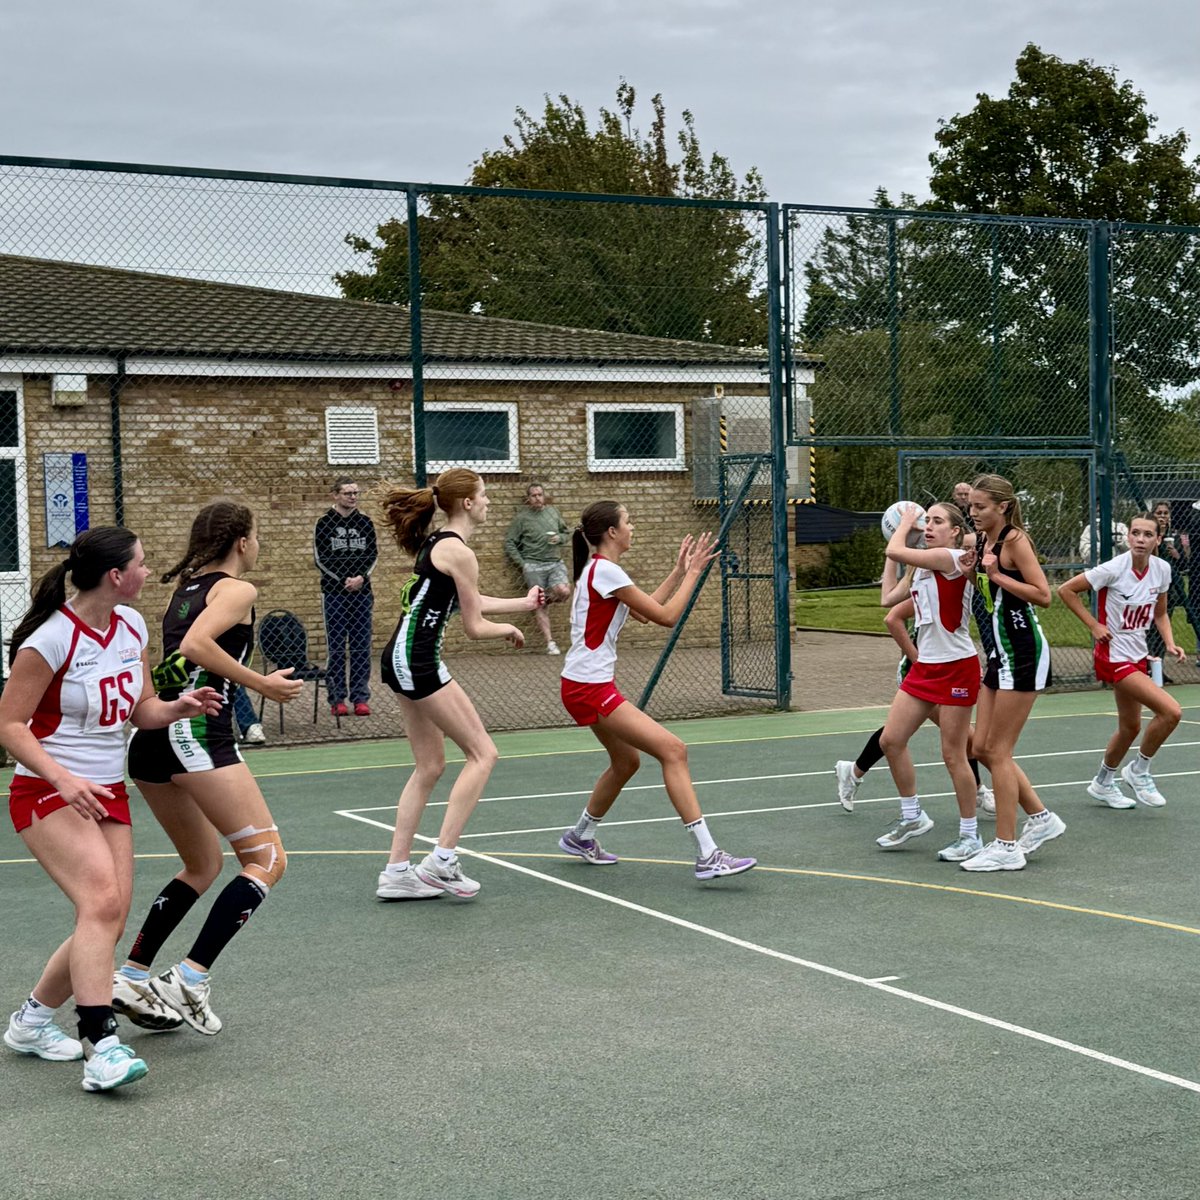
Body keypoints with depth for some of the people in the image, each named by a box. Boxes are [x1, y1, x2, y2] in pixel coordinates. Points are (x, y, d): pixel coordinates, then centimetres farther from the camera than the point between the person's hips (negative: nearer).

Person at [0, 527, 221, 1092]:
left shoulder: (132, 625, 4)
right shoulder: (51, 639, -17)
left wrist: (179, 707, -9)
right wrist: (64, 779, -28)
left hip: (108, 793, 8)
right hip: (48, 793, -8)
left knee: (108, 922, 3)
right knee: (102, 901, -25)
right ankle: (101, 1048, -27)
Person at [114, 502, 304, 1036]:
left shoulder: (186, 587, 21)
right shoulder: (237, 589, -3)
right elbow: (196, 646, -18)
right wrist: (261, 684, -13)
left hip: (151, 739, 9)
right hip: (198, 733, -9)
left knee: (203, 866, 21)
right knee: (267, 860, -4)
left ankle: (131, 976, 13)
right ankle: (190, 979, -13)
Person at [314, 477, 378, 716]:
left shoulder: (365, 522, 8)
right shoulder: (325, 523, 0)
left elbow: (373, 555, 7)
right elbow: (320, 558, -4)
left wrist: (361, 578, -10)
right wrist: (344, 580, -12)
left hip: (362, 592, 3)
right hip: (334, 592, -3)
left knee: (361, 647, 3)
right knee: (336, 648, 0)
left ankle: (360, 698, 8)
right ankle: (337, 699, 3)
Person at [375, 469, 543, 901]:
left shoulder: (437, 542, 15)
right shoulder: (459, 552, -13)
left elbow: (470, 601, 26)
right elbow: (474, 627, -9)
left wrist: (524, 603, 35)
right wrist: (509, 629, 11)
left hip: (404, 659, 10)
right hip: (416, 659, -10)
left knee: (429, 767, 13)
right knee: (482, 753, -3)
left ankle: (396, 872, 12)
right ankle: (442, 860, -5)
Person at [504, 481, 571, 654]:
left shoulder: (553, 511, 10)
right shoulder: (522, 517, -1)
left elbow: (566, 531, 23)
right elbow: (509, 543, -1)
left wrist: (560, 538, -1)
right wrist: (522, 564, -8)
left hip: (555, 563, 3)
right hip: (533, 565, -3)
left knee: (564, 591, -22)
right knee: (539, 606, -4)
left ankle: (543, 600, 10)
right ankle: (550, 642, 2)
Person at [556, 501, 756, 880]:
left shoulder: (599, 568, 13)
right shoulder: (605, 571, -17)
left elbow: (644, 611, 21)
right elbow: (667, 616, -15)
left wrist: (679, 570, 19)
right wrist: (694, 572, -6)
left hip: (592, 685, 11)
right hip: (589, 688, -11)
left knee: (627, 761, 23)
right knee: (673, 750, -16)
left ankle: (580, 837, 40)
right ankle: (707, 856, -19)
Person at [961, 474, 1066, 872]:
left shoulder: (1015, 539, -13)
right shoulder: (982, 541, 11)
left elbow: (1043, 595, -19)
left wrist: (996, 574, -20)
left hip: (1024, 652, -9)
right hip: (1001, 653, 9)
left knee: (997, 751, -5)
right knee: (983, 748, 10)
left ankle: (1006, 848, 3)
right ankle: (1041, 819, 22)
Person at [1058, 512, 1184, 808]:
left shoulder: (1162, 568, -2)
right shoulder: (1114, 569, -20)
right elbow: (1066, 590, -13)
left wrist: (1169, 642, -2)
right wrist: (1094, 625, -14)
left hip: (1138, 655, 7)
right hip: (1114, 657, -7)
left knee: (1131, 728, 18)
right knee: (1171, 711, -18)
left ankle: (1103, 783, 40)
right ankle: (1139, 771, 3)